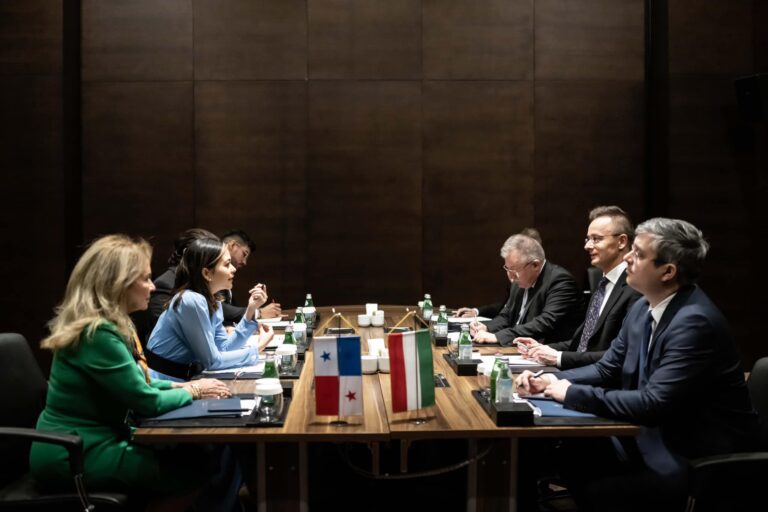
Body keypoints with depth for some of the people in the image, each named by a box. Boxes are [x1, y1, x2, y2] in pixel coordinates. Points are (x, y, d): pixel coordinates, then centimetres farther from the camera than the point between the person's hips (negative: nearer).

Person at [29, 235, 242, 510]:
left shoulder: (105, 324, 9)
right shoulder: (98, 333, -22)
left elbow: (136, 383, 19)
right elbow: (148, 402, -19)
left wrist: (181, 386, 6)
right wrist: (193, 391, -2)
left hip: (84, 445, 10)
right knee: (219, 462, -11)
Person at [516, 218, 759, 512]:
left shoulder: (695, 322, -25)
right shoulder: (643, 309, 2)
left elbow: (653, 404, -29)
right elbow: (607, 369, 11)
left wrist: (572, 393, -22)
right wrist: (550, 381, -5)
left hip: (703, 459, -8)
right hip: (658, 438, 8)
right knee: (572, 457, -4)